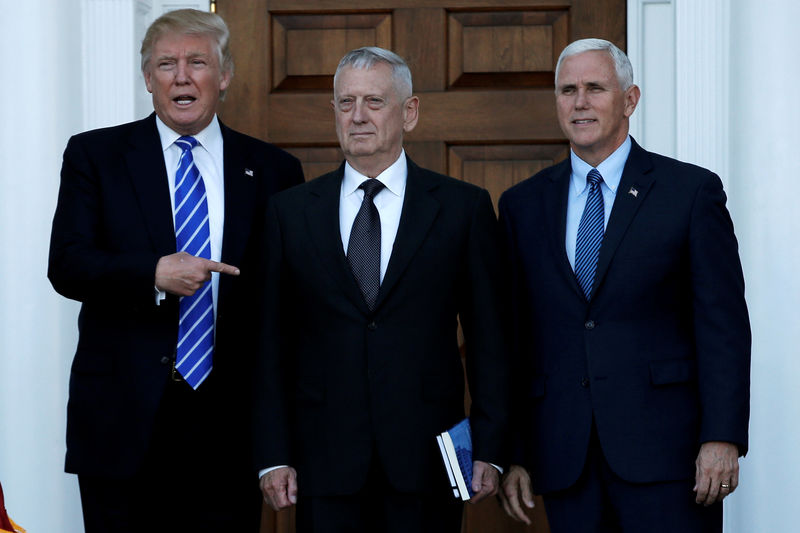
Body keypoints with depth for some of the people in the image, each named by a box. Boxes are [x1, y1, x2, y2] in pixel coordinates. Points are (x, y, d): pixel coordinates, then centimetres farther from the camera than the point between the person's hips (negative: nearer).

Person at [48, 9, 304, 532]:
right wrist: (154, 274, -22)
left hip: (228, 428, 1)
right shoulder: (95, 155, 5)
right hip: (122, 426, -1)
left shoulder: (273, 170, 8)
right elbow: (67, 265, -5)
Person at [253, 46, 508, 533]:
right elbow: (273, 343, 6)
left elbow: (488, 337, 3)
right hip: (326, 462, 1)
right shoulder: (290, 211, 7)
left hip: (427, 457, -1)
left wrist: (489, 451, -3)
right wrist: (274, 456, 0)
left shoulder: (464, 207, 3)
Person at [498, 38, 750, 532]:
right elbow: (514, 335, 11)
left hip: (664, 450, -3)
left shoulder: (691, 191, 2)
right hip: (565, 460, 3)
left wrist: (723, 437, -12)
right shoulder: (524, 204, 12)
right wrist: (512, 453, 5)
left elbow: (724, 324, -3)